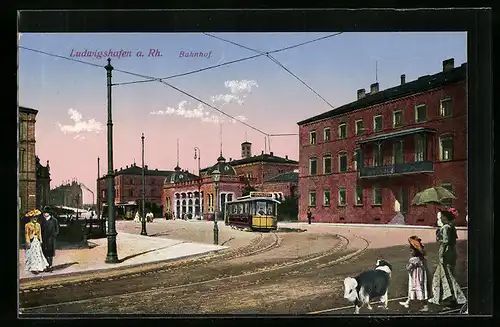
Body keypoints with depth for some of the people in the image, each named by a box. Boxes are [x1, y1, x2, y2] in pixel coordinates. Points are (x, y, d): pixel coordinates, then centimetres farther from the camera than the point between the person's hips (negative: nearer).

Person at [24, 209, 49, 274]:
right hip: (31, 241, -5)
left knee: (38, 254, 6)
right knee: (32, 254, -4)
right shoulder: (27, 225, -6)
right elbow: (26, 234, -7)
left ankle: (39, 268, 12)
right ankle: (33, 268, 1)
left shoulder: (38, 225, 10)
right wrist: (28, 242, -13)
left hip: (37, 241, 5)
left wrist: (41, 240, 9)